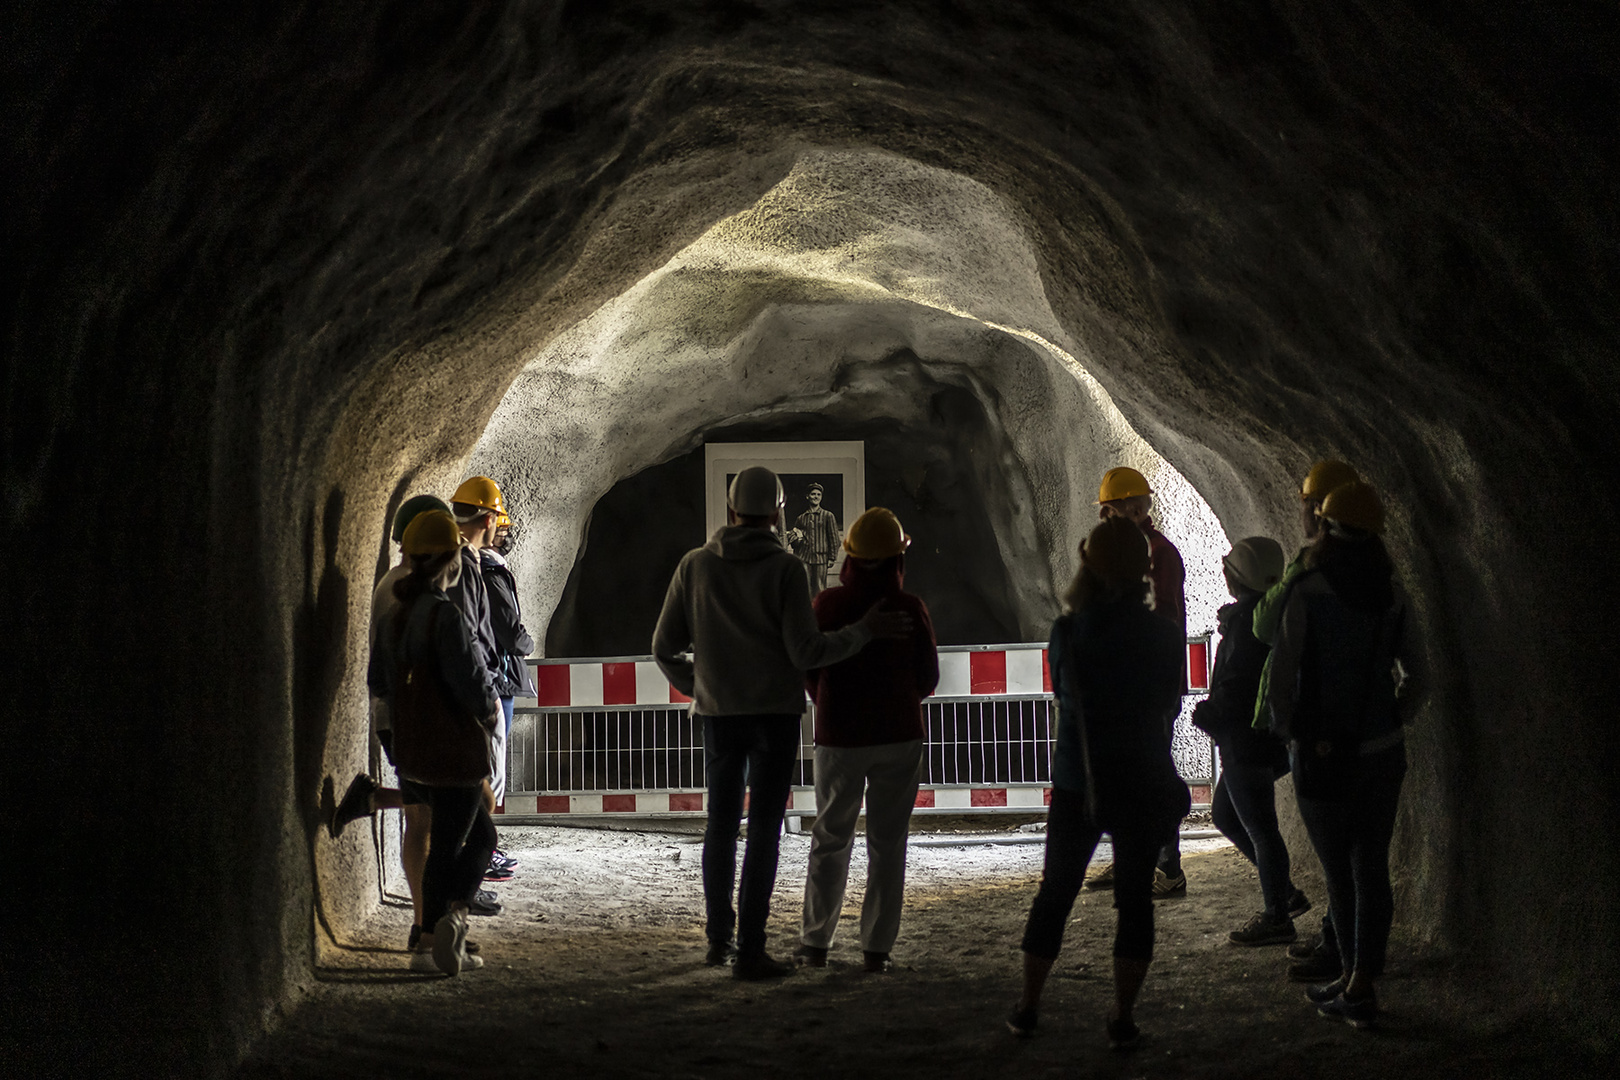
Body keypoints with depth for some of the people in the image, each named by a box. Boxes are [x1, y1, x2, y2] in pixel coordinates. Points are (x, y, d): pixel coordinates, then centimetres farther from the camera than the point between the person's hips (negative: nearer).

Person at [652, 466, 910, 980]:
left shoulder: (695, 566, 3)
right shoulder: (784, 568, -8)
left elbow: (665, 648, 6)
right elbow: (807, 650, -13)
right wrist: (865, 630, -4)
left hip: (718, 714, 4)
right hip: (775, 712, -4)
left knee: (721, 824, 15)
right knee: (763, 830, -1)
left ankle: (719, 938, 22)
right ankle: (749, 950, -3)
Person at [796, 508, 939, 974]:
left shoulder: (827, 605, -6)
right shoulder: (910, 609, -7)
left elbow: (809, 672, 2)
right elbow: (928, 678, 1)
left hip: (839, 738, 0)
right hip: (899, 738, 0)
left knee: (830, 840, 12)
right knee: (887, 844, 6)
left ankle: (816, 943, 13)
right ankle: (877, 948, 5)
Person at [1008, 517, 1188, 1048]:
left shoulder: (1067, 631, -7)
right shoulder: (1164, 635, -6)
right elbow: (1169, 706, 6)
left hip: (1077, 784, 1)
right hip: (1144, 782, -1)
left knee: (1055, 893, 13)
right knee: (1135, 898, 6)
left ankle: (1028, 1006, 19)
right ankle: (1122, 1018, 4)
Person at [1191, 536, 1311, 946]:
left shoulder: (1247, 617, -19)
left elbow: (1239, 683, -23)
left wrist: (1210, 716, -10)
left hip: (1248, 740, -10)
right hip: (1251, 739, 10)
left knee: (1258, 827, -2)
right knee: (1224, 813, 19)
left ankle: (1276, 917, 7)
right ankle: (1286, 893, 24)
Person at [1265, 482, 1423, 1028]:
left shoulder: (1307, 593, -13)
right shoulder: (1392, 594, 2)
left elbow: (1282, 671, -13)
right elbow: (1414, 674, 8)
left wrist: (1285, 730, 2)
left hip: (1322, 753, -4)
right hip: (1382, 751, 4)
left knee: (1338, 870, 6)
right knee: (1372, 866, 9)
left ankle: (1355, 978, 13)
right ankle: (1361, 983, 11)